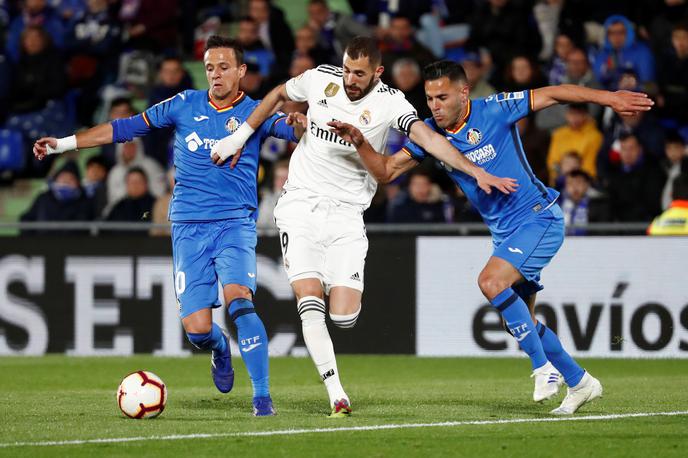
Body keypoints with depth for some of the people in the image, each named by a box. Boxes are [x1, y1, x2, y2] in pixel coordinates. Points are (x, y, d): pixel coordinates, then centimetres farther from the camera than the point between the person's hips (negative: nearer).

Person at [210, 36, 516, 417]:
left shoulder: (389, 102, -9)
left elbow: (428, 138, -21)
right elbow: (278, 94, 19)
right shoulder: (320, 79, -1)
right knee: (310, 299, -17)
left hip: (346, 213, -1)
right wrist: (239, 137, 19)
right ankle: (336, 394, -14)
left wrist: (476, 172, -34)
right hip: (301, 204, 1)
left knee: (344, 316, -10)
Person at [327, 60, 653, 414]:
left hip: (539, 218, -8)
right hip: (504, 232, 8)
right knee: (517, 322, 9)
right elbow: (385, 172, -1)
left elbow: (551, 94, -10)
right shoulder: (429, 133, -1)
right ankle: (579, 383, 26)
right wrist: (359, 142, -18)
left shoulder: (493, 111, -16)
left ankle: (543, 367, -15)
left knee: (491, 281, -27)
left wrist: (608, 98, -13)